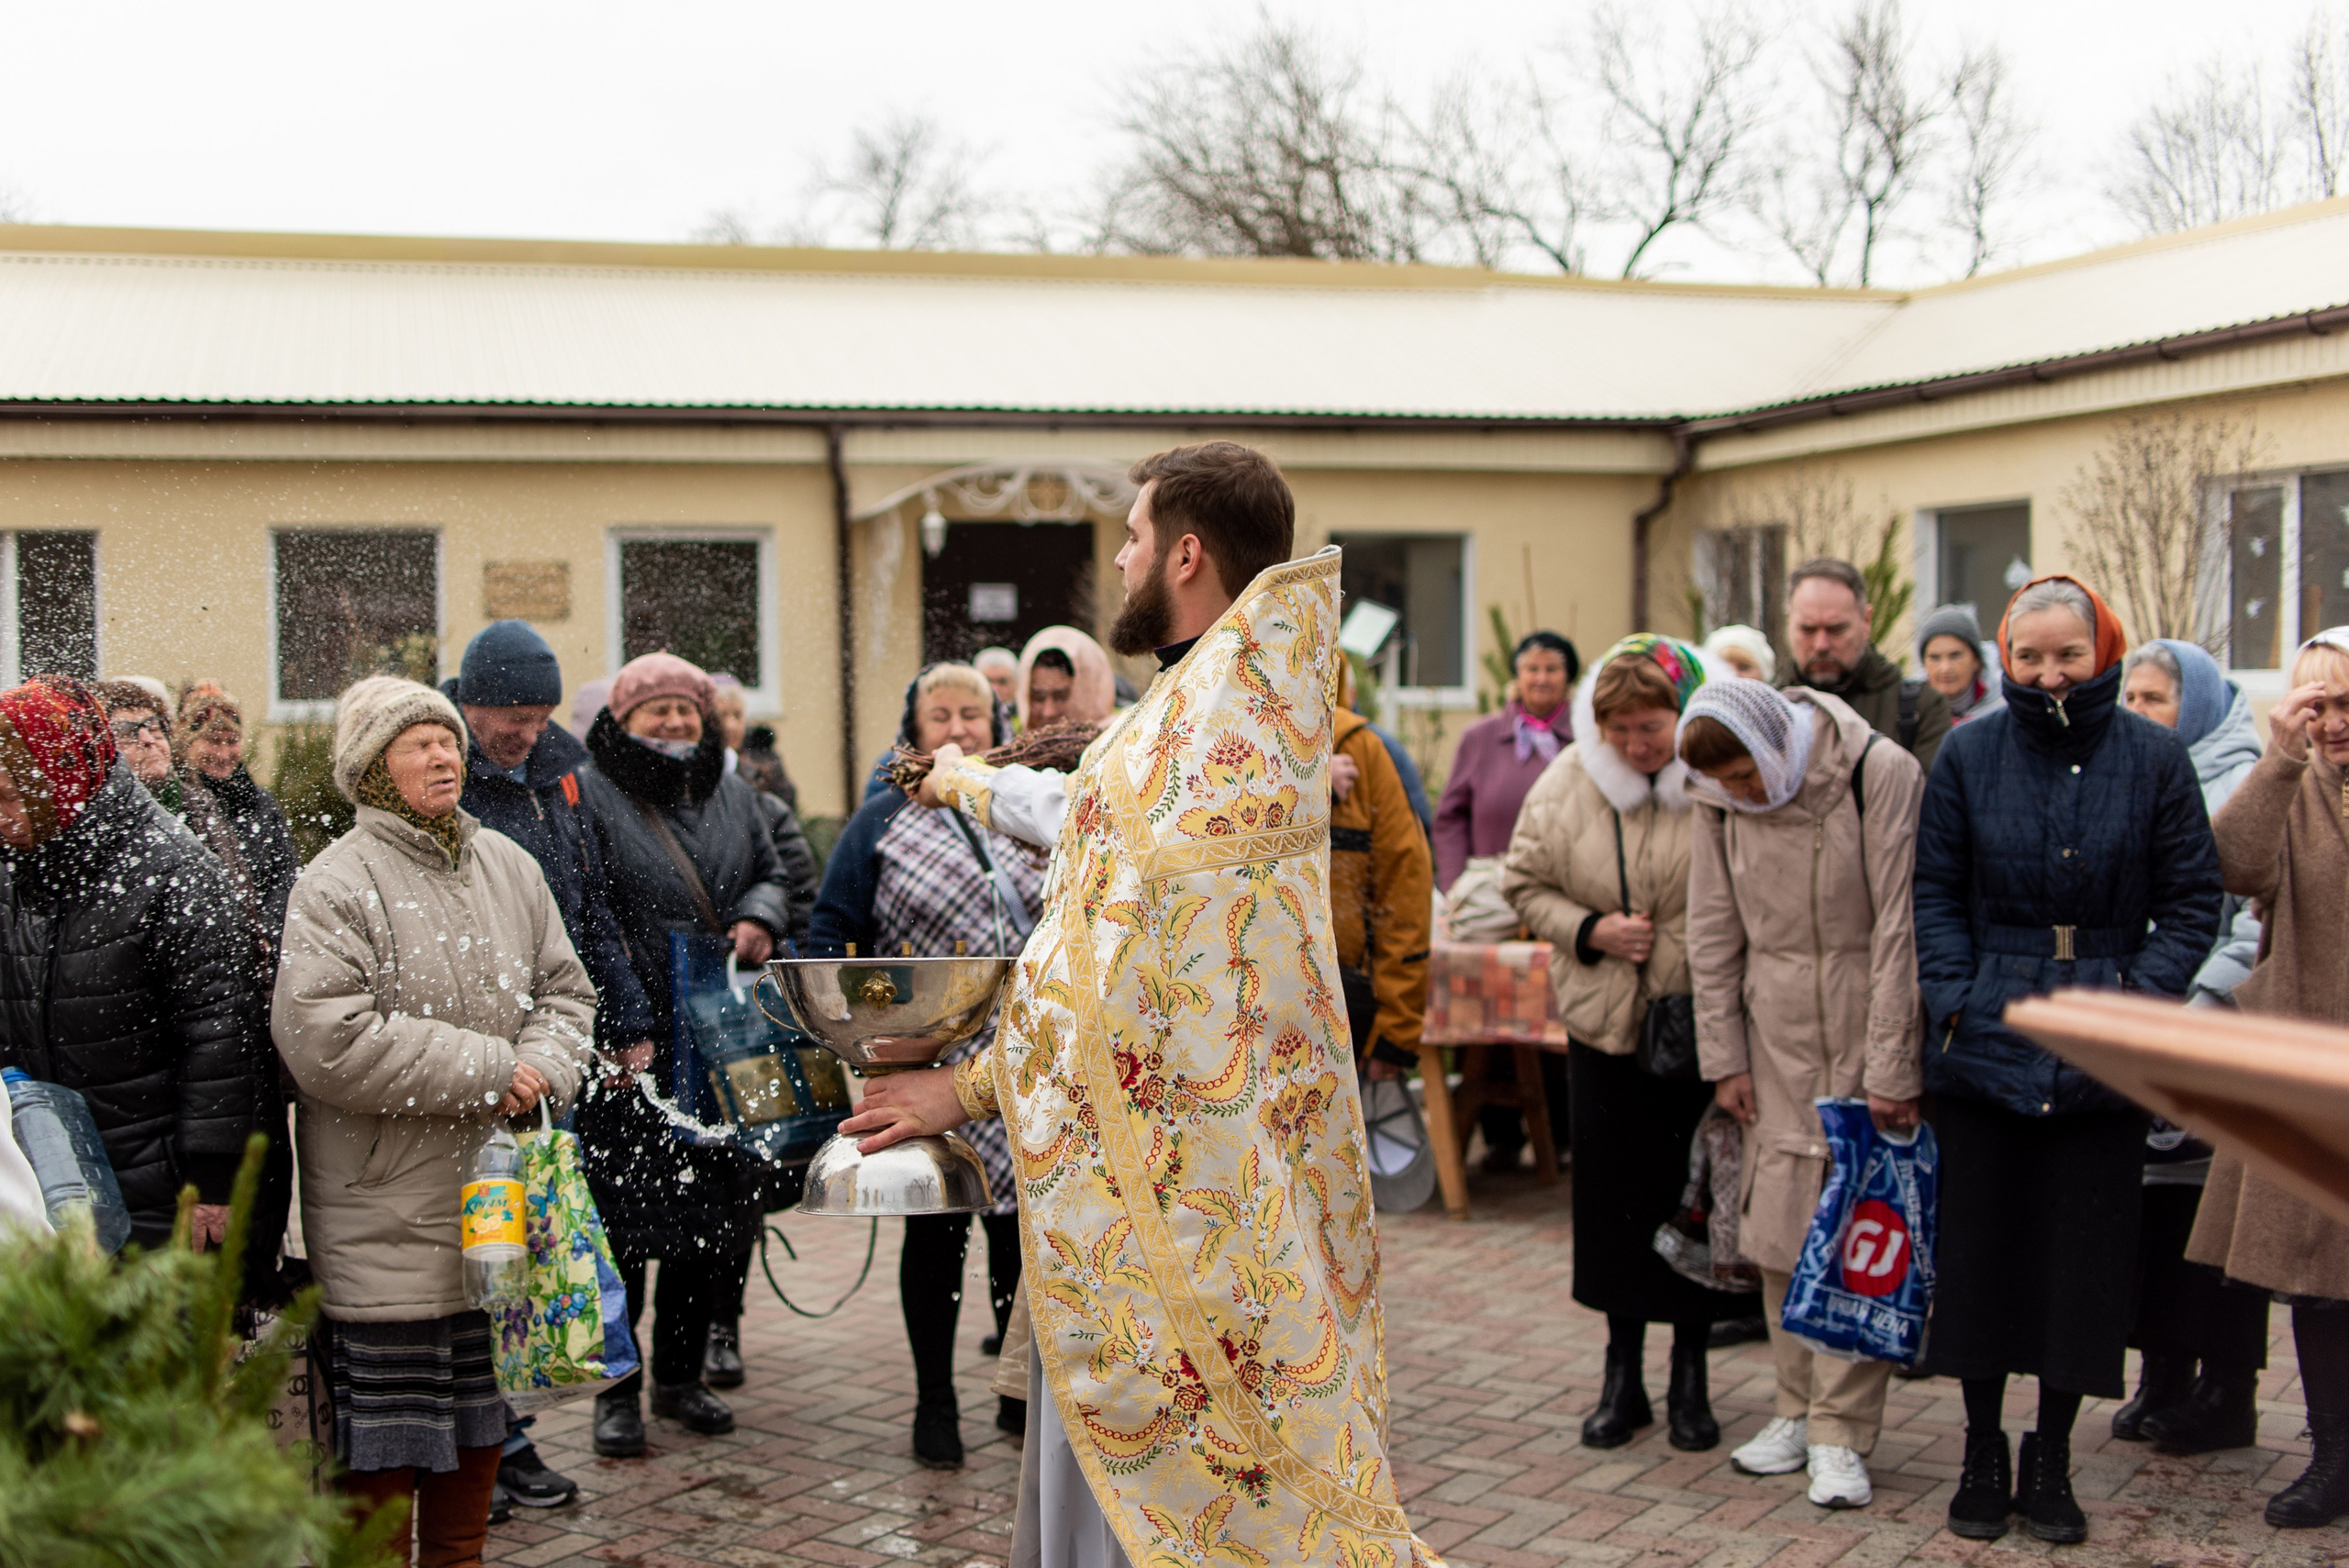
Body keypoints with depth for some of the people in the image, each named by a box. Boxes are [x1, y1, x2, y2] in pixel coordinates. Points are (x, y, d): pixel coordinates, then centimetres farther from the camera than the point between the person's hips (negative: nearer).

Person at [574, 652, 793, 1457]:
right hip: (627, 1050, -5)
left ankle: (681, 1375, 24)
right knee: (621, 1217, -1)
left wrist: (760, 917, -1)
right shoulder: (590, 794, -5)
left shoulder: (731, 792, 15)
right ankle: (617, 1390, 12)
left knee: (719, 1211, 8)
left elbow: (771, 875, 24)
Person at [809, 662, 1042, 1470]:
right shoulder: (883, 822, 2)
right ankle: (935, 1403, 19)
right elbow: (831, 936, 1)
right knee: (937, 1230, 5)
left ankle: (1023, 1392, 23)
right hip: (932, 1067, -3)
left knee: (1022, 1224, 8)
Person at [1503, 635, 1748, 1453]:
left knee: (1694, 1196, 6)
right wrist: (1590, 931, -9)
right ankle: (1622, 1375, 23)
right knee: (1612, 1198, 8)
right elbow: (1524, 884, 9)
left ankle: (1690, 1375, 23)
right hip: (1604, 1023, 3)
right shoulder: (1567, 783, 0)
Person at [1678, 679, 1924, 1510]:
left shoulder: (1881, 772, -14)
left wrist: (1891, 1066, -12)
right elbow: (1713, 933, 7)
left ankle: (1841, 1433, 3)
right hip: (1776, 1034, 4)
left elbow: (1898, 928, -13)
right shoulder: (1720, 795, 0)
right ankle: (1798, 1408, 19)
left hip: (1867, 1027, -4)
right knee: (1778, 1224, 6)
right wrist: (1724, 1055, 3)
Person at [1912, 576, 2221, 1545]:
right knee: (1978, 1245, 6)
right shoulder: (1969, 755, 2)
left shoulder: (2154, 759, 0)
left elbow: (2191, 902, 1)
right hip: (1986, 1045, 0)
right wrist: (1955, 998, -7)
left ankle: (2051, 1458, 21)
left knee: (2084, 1255, 6)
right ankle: (1983, 1456, 21)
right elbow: (1934, 891, 4)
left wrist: (2138, 996, -11)